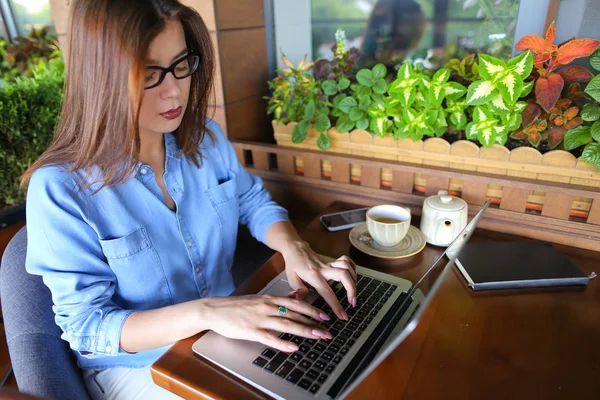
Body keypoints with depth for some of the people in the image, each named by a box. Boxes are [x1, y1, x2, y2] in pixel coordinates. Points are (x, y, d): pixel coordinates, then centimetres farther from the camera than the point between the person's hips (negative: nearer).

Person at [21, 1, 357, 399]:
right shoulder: (59, 189, -21)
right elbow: (86, 328, -19)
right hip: (137, 363, -4)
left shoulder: (206, 138, -6)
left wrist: (293, 246, -16)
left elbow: (254, 201, 7)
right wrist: (205, 313, -35)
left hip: (229, 333, 5)